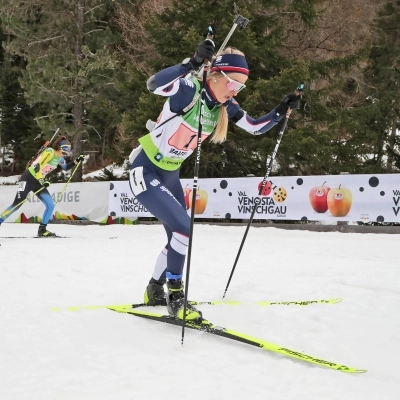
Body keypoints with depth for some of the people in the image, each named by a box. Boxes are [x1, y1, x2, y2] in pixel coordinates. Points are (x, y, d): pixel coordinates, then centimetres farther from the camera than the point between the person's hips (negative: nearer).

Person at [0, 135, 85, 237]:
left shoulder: (60, 158, 6)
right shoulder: (49, 152, -19)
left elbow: (66, 167, 26)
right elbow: (36, 166, -25)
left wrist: (76, 161, 14)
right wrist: (42, 181, -29)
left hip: (38, 181, 8)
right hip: (28, 179, -8)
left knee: (50, 205, -3)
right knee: (17, 204, -10)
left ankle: (42, 230, 4)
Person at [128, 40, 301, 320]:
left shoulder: (225, 106, -4)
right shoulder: (189, 90, -26)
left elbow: (256, 128, 7)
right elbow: (154, 84, -46)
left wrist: (282, 111, -9)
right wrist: (193, 64, -57)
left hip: (170, 174, 9)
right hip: (145, 171, -9)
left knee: (179, 237, 15)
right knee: (184, 228, -20)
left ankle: (155, 292, 36)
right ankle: (175, 295, -3)